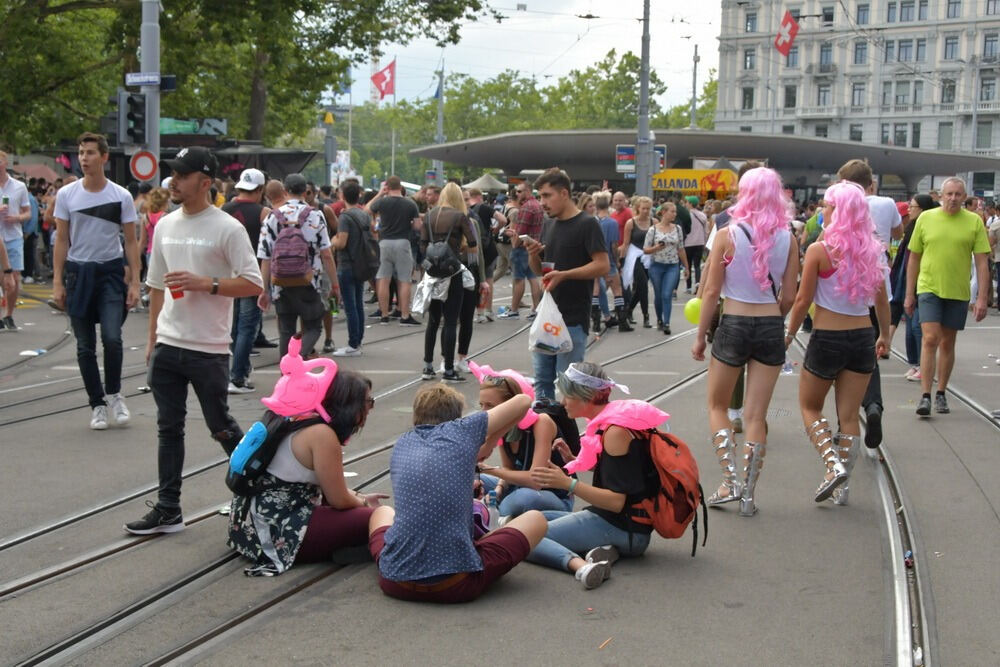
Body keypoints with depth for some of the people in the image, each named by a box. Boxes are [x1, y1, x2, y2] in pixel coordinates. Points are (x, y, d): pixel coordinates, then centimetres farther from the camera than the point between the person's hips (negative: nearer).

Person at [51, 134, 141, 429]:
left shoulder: (121, 196, -2)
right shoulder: (66, 195, 1)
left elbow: (131, 241, 2)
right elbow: (62, 241, 4)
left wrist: (135, 282, -5)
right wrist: (57, 282, -1)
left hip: (111, 271, -1)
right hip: (78, 272, 2)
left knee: (112, 338, -14)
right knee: (85, 346, 5)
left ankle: (114, 393, 9)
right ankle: (97, 404, 16)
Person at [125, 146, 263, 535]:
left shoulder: (227, 229, -9)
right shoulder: (165, 226, 9)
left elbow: (253, 284, -12)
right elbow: (157, 286, 16)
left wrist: (206, 283, -21)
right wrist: (152, 338, 16)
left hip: (209, 349, -6)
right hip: (167, 345, 6)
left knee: (221, 428, 4)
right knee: (168, 428, 9)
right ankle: (168, 509, 16)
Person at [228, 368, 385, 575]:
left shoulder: (305, 419, 9)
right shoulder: (322, 434, -20)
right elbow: (339, 500, -13)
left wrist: (359, 497, 18)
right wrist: (363, 502, 6)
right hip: (276, 532, -10)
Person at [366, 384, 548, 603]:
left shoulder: (402, 444, 12)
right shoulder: (462, 430, 2)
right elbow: (523, 401, 14)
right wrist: (489, 443, 26)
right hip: (455, 586, -5)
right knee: (535, 519, 16)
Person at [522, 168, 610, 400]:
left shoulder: (587, 224, -9)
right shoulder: (548, 225, 13)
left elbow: (602, 266, -15)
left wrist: (563, 274, -24)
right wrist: (533, 254, -3)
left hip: (573, 318, -7)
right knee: (542, 379, 10)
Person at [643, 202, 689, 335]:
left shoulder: (677, 229, 3)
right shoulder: (653, 229, -4)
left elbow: (681, 249, 10)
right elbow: (645, 249, -1)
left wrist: (686, 267, 12)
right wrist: (656, 248, -20)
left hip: (673, 266, 1)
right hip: (657, 265, 0)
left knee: (667, 295, -11)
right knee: (658, 295, 10)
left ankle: (666, 323, -9)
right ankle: (659, 319, 31)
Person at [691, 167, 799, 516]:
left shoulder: (727, 235, -8)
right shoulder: (788, 240, -1)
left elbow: (711, 292, -7)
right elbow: (788, 297, 1)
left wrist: (700, 336, 2)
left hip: (733, 325, -2)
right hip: (771, 327, 2)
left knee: (717, 406, 15)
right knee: (756, 415, 8)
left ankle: (731, 481, 3)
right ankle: (748, 494, 9)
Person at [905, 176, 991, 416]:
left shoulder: (974, 222, 1)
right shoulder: (926, 218, 1)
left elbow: (981, 262, 0)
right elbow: (914, 258, 7)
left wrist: (982, 298, -6)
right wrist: (909, 294, 6)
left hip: (958, 292, 1)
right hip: (929, 288, -1)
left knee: (947, 343, 10)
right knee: (930, 339, -11)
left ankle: (941, 394, 22)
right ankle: (925, 396, -9)